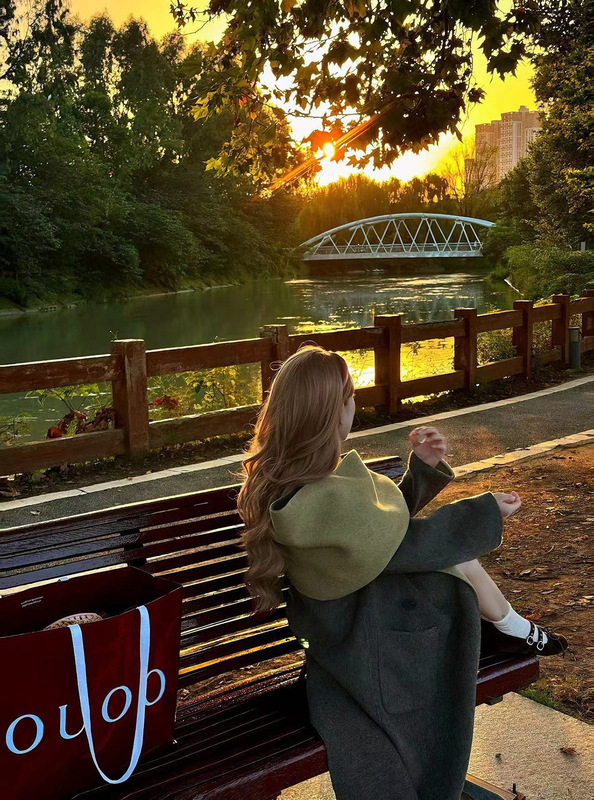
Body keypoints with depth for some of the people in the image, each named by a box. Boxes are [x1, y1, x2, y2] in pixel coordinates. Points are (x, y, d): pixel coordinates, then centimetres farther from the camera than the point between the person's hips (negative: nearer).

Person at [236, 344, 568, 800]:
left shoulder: (284, 478, -4)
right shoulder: (321, 500, -34)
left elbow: (382, 522, 6)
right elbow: (408, 542, -22)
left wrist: (423, 467, -6)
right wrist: (488, 512, -9)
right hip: (362, 637, -9)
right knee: (458, 559, -1)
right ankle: (516, 630, 24)